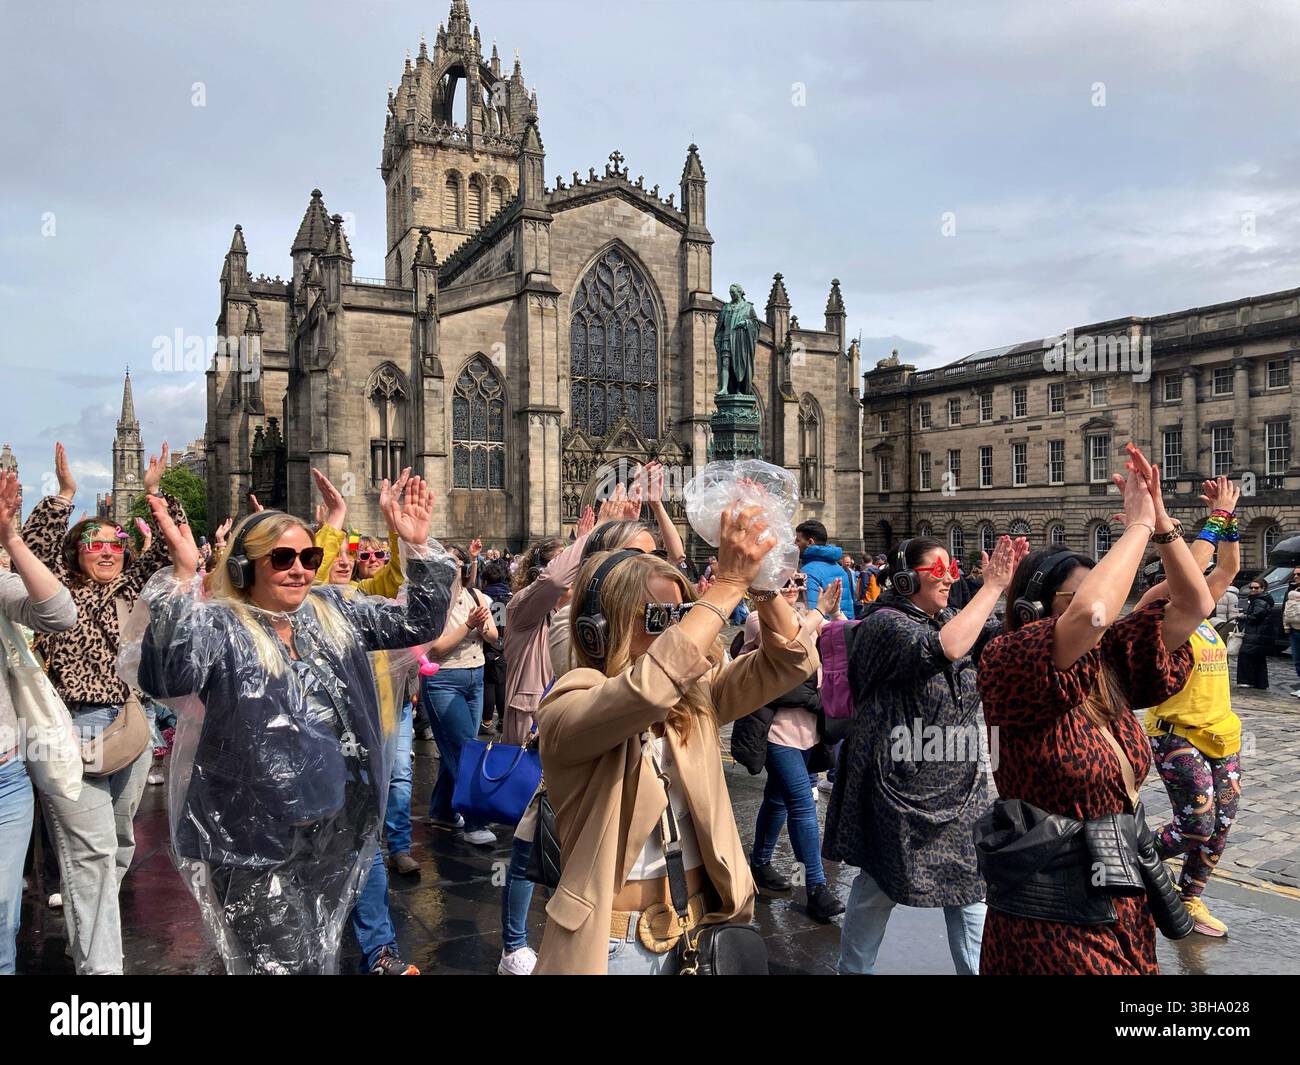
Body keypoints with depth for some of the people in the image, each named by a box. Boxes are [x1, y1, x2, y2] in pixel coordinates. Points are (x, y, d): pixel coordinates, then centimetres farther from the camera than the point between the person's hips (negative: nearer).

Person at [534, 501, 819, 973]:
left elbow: (790, 660, -4)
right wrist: (729, 583, -34)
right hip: (616, 943, -5)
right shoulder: (565, 713, -19)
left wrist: (761, 579, -19)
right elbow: (648, 686, -39)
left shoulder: (692, 695, 1)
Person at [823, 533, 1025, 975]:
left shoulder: (950, 618, 7)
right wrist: (992, 587, -29)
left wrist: (1015, 584, -20)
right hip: (898, 785, -6)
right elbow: (940, 651, -34)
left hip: (959, 784, 6)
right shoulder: (885, 624, -16)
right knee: (880, 886, 9)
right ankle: (853, 967, 31)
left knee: (969, 883, 12)